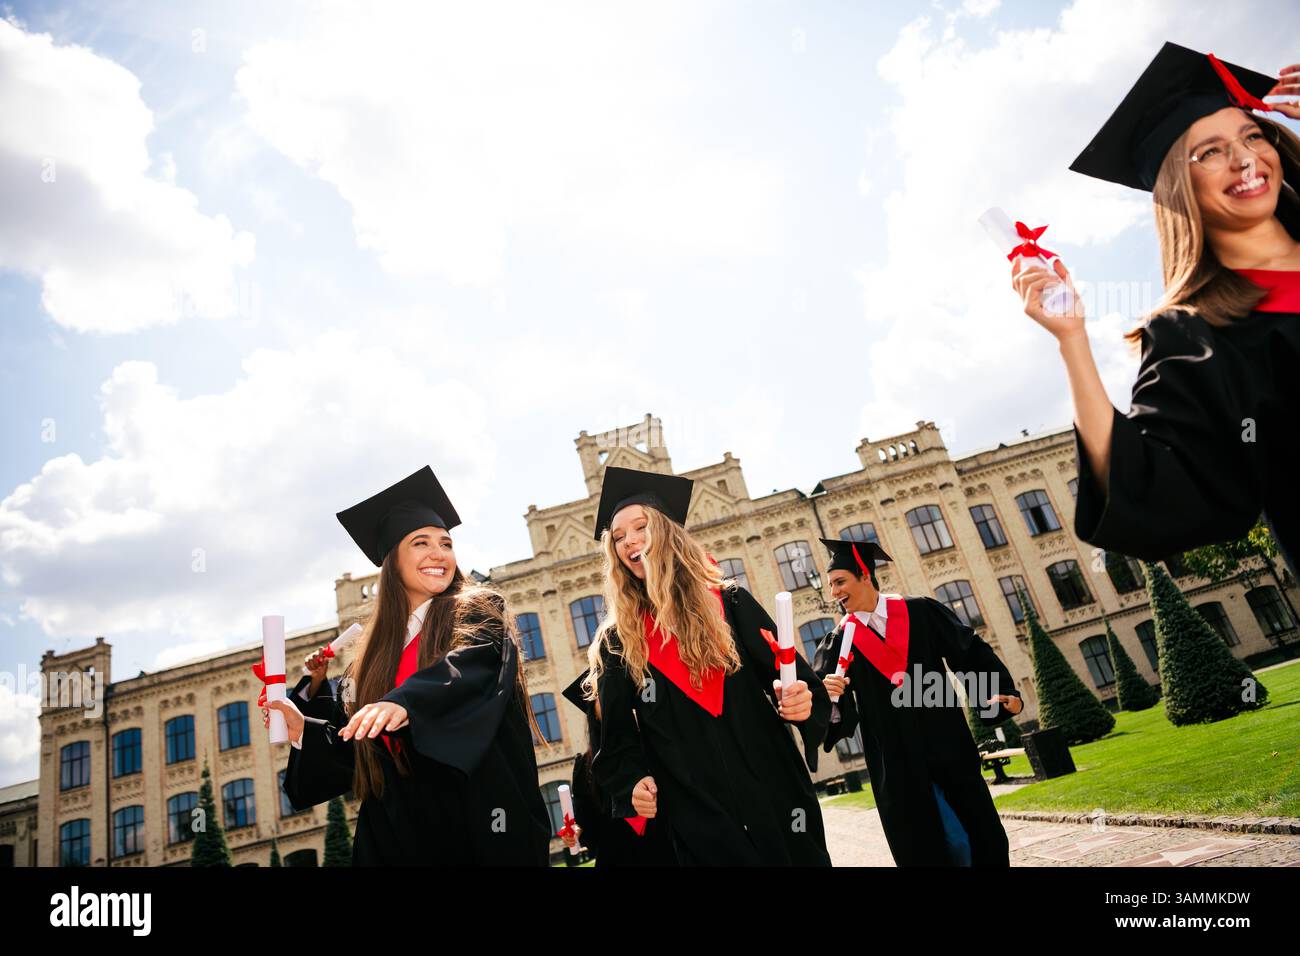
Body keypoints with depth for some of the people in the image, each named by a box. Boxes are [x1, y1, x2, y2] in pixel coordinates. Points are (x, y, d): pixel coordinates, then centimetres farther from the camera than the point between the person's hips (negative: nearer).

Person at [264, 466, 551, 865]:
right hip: (398, 827, 4)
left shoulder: (477, 611, 3)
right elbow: (355, 745, 14)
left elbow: (478, 663, -20)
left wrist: (406, 702, -35)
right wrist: (304, 731, -3)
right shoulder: (375, 652, 14)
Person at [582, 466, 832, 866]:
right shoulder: (617, 641, 4)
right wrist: (632, 782, -11)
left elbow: (794, 677, 2)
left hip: (774, 797, 0)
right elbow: (617, 736, 5)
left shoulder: (731, 604, 2)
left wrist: (802, 700, -18)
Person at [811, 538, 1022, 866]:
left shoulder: (921, 613, 0)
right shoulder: (840, 641, 1)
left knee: (982, 838, 9)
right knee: (929, 848, 3)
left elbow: (970, 651, 2)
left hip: (948, 749, 1)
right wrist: (830, 695, -26)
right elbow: (837, 711, -4)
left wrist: (1001, 689, -11)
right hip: (896, 764, 0)